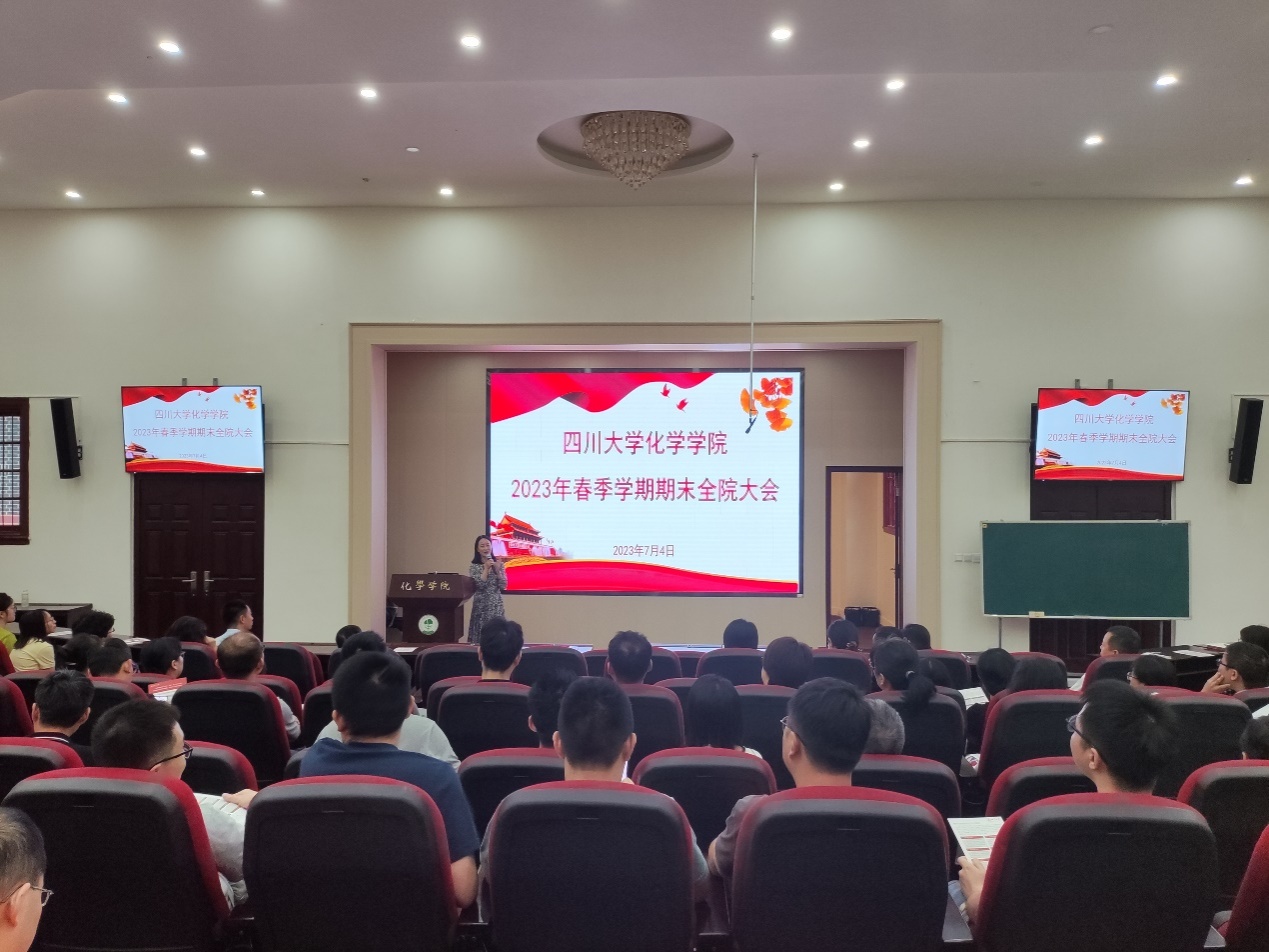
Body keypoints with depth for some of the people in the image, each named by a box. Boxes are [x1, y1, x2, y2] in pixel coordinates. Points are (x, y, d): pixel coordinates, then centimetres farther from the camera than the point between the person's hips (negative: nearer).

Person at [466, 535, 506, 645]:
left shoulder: (499, 564, 6)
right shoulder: (474, 567, 2)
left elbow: (503, 586, 0)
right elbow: (479, 585, -12)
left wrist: (497, 570, -10)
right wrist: (486, 569, -11)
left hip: (496, 606, 1)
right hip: (481, 606, -1)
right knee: (480, 636, -3)